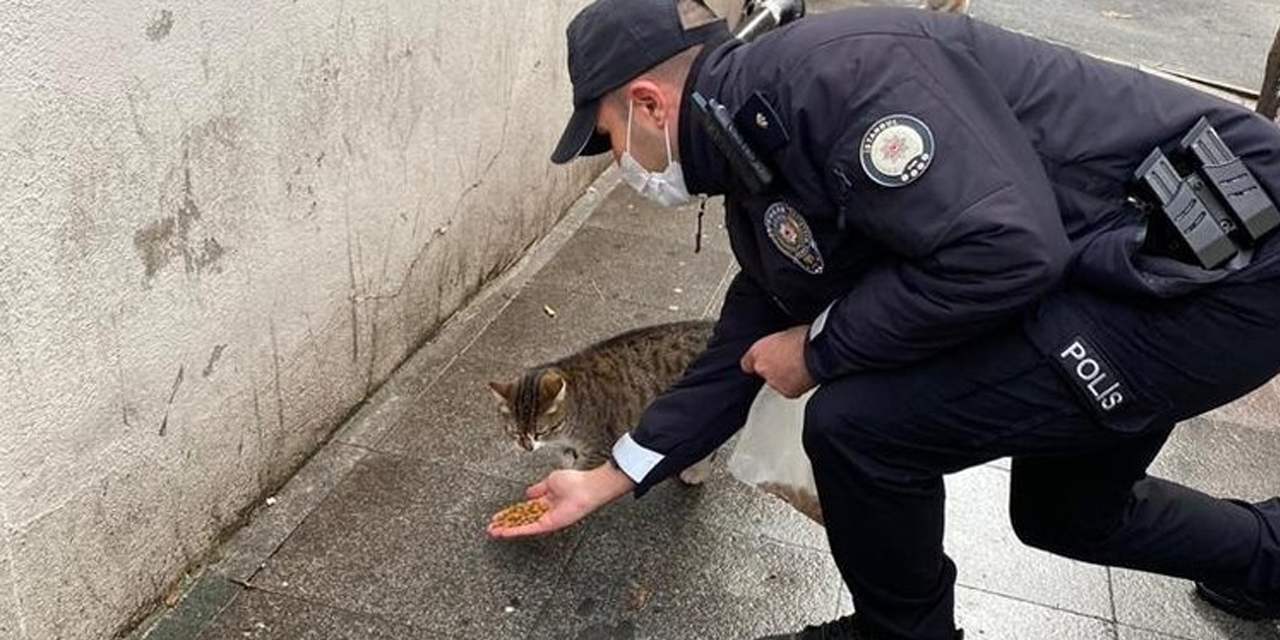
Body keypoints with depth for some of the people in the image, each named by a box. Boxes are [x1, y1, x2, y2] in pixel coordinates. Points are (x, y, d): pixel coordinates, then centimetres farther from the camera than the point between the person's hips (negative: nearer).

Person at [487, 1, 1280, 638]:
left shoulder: (833, 68, -25)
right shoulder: (760, 178, 8)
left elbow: (1004, 250, -32)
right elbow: (744, 351, 16)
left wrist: (821, 346, -16)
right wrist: (607, 481, 21)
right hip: (1142, 271, 10)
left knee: (860, 421, -16)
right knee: (1063, 510, 27)